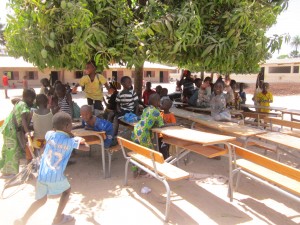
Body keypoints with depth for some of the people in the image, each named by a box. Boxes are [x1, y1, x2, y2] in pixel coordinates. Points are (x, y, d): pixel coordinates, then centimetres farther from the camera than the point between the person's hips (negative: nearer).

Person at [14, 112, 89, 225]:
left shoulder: (49, 134, 5)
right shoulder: (71, 141, -5)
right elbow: (86, 147, 5)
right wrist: (80, 141, 23)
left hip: (42, 174, 4)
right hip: (56, 175, -4)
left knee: (41, 199, 26)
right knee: (67, 190, 25)